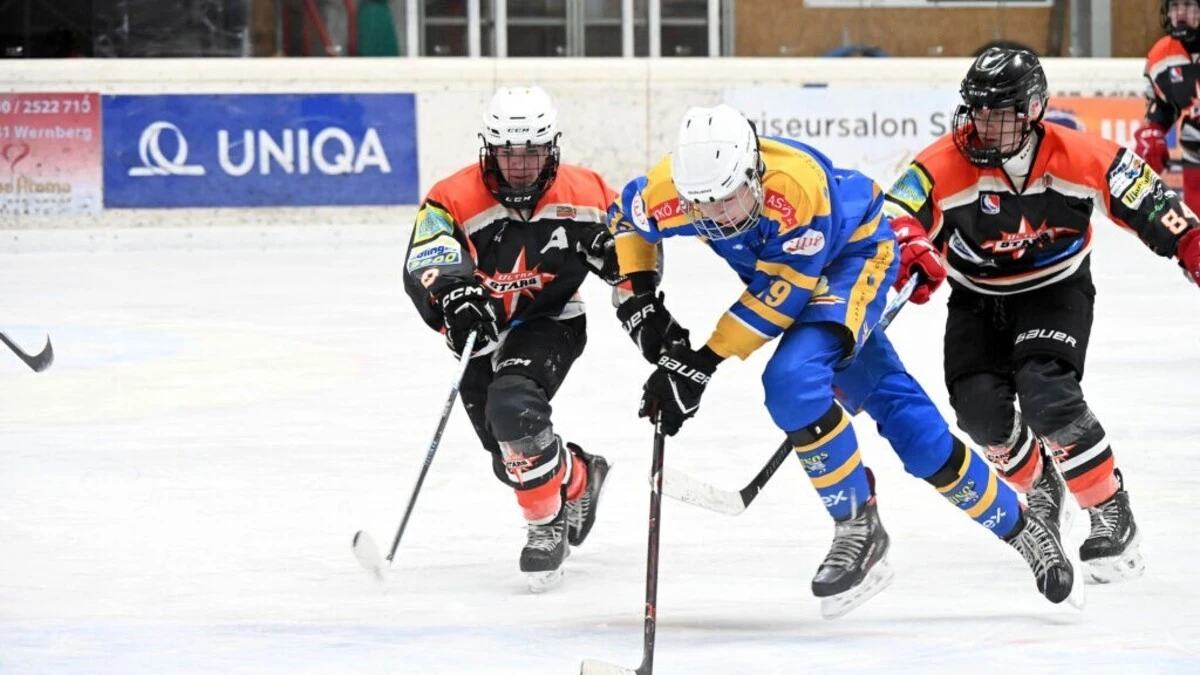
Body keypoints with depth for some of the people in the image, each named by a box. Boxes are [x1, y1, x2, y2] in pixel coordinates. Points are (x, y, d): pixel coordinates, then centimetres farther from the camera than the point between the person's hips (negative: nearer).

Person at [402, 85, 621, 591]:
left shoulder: (584, 197, -13)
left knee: (512, 407, -31)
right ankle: (579, 479, 39)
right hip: (483, 337, 2)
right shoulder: (454, 201, -20)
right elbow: (425, 267, -32)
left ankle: (548, 526, -16)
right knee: (513, 460, 6)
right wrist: (453, 297, -52)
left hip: (551, 322, -2)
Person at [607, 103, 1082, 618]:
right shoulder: (664, 193, -24)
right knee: (894, 406, 6)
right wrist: (638, 296, -9)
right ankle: (1016, 527, 18)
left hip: (853, 253, -6)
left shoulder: (795, 185, -40)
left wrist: (701, 361, -32)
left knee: (792, 378, -29)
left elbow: (779, 297, -34)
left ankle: (858, 526, -11)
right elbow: (626, 218, 1)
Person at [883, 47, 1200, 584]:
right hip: (977, 298, 2)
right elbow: (894, 216, -27)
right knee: (979, 407, -14)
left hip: (1055, 292, -2)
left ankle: (1111, 513, -12)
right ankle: (1039, 483, 17)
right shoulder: (945, 164, -20)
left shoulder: (1079, 157, -19)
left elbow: (1147, 203, -8)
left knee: (1047, 397, -25)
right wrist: (912, 250, -48)